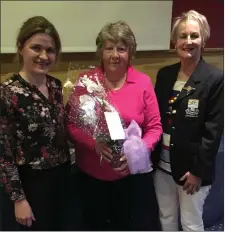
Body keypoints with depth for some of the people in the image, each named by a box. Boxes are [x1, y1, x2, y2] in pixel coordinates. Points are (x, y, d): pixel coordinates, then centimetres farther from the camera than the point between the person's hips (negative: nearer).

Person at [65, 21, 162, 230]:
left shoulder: (143, 82, -5)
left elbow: (155, 127, -1)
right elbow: (70, 124, -3)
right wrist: (94, 143, -20)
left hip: (133, 175, 0)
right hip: (91, 176, 1)